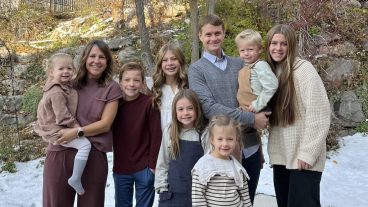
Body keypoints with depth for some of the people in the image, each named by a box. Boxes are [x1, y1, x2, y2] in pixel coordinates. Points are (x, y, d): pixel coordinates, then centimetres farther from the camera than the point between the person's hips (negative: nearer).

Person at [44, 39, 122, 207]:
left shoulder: (111, 88, 0)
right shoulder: (70, 84, 9)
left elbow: (105, 124, -6)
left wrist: (77, 132, -17)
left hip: (93, 155, -2)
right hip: (59, 153, 3)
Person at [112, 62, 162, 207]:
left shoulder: (149, 103, -11)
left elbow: (156, 135, -10)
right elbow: (112, 134, 7)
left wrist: (153, 165, -10)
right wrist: (115, 165, 3)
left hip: (144, 169, -4)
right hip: (120, 168, 4)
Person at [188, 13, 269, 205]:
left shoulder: (239, 64, 9)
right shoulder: (196, 70, -3)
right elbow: (209, 108, -14)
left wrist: (261, 113, -7)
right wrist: (251, 119, -16)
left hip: (250, 145, 4)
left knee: (247, 200, 16)